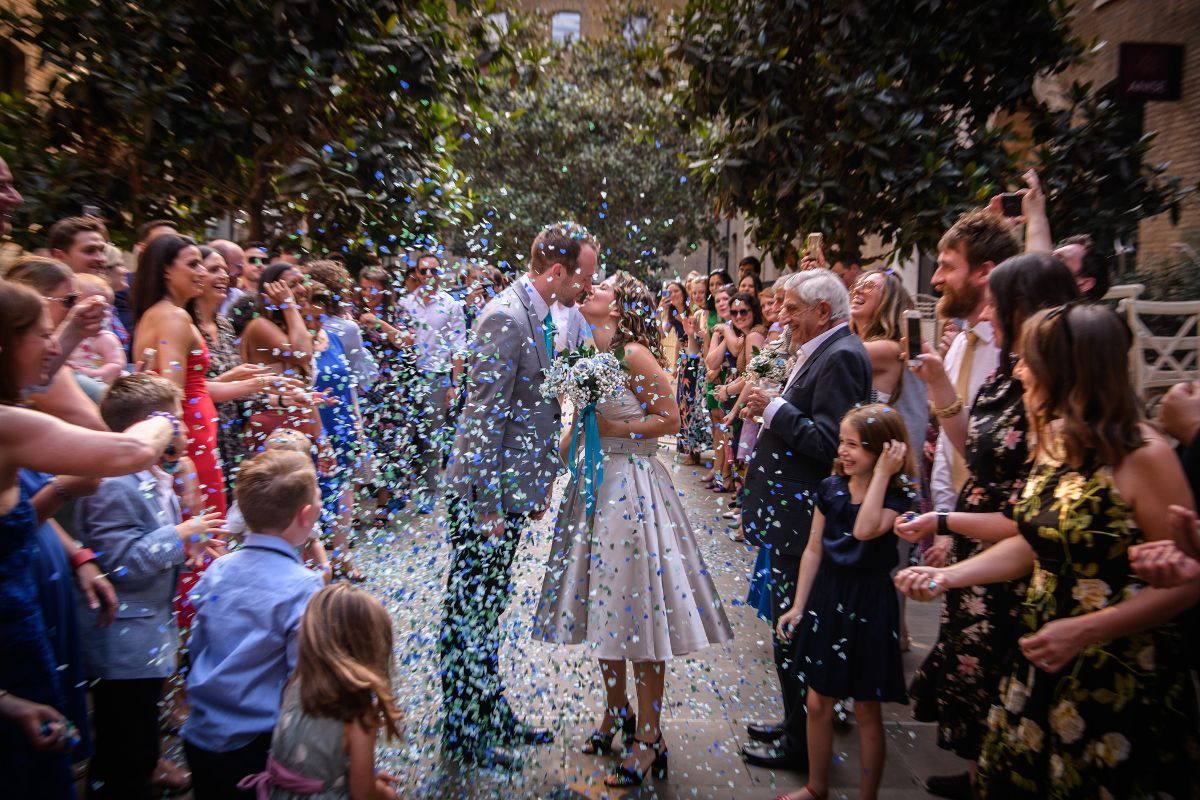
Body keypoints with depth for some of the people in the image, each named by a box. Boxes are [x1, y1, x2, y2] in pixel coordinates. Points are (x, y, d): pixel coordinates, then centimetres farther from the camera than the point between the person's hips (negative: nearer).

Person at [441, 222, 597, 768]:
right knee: (470, 611, 5)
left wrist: (537, 487, 19)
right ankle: (463, 732, 20)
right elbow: (484, 416, -22)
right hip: (483, 494, -9)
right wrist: (487, 506, -20)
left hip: (510, 488, 9)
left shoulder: (537, 317, 10)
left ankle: (491, 716, 33)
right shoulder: (506, 318, -19)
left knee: (488, 609, 19)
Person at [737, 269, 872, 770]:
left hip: (804, 518, -10)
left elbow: (828, 442, -24)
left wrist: (774, 409, -18)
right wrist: (771, 410, 4)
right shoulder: (822, 352, 14)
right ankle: (798, 722, 35)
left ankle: (800, 742, 17)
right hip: (791, 514, 10)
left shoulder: (841, 356, -17)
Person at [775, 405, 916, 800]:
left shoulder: (898, 496, -12)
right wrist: (798, 605, 7)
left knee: (867, 709, 9)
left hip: (868, 607, -4)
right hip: (826, 599, 5)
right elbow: (814, 549, 5)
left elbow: (866, 529, -33)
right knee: (818, 702, 14)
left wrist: (882, 473, -26)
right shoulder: (830, 488, 0)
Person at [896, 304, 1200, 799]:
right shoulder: (1054, 440, 4)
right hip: (1041, 665, 7)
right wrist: (948, 576, 0)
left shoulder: (1142, 455, -19)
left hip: (1119, 679, -7)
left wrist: (1085, 631, -25)